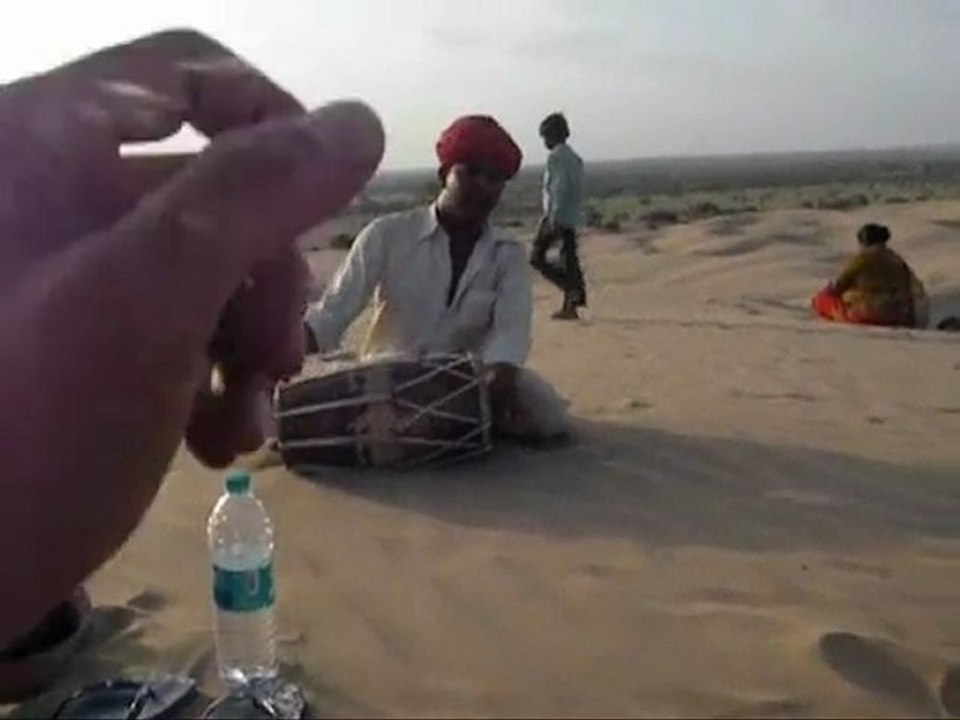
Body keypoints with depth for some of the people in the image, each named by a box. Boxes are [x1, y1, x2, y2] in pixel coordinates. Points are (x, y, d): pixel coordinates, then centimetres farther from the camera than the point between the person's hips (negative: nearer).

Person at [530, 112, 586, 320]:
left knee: (537, 257, -3)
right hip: (572, 218, 9)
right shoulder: (574, 157, 17)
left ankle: (573, 289, -15)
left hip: (556, 217, -9)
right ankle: (570, 306, 9)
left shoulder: (556, 156, -10)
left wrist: (553, 218, -23)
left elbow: (559, 187, -20)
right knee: (569, 260, 9)